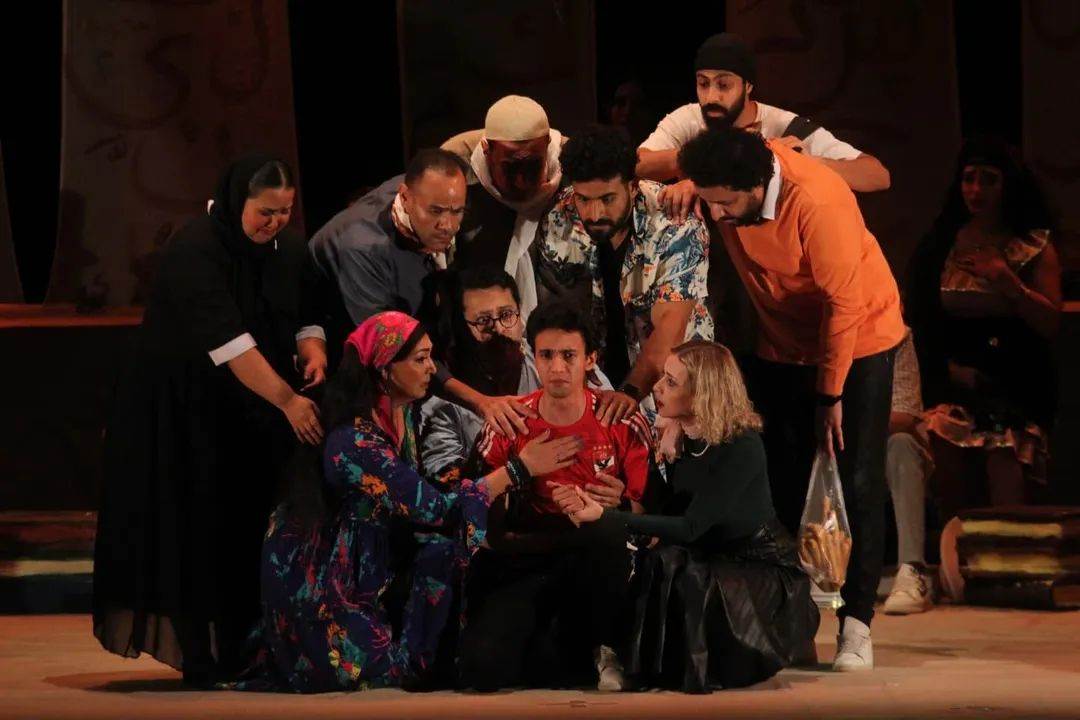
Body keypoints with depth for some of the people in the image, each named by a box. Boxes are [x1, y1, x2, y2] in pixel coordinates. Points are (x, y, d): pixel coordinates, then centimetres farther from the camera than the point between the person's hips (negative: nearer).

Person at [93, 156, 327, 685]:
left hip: (251, 416, 6)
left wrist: (313, 353, -19)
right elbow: (229, 342, -30)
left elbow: (306, 319, 5)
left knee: (253, 530, 2)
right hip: (184, 411, -6)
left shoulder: (289, 250, 0)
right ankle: (202, 656, -2)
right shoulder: (194, 250, -21)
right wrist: (287, 399, -37)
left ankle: (244, 650, 8)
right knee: (199, 531, -7)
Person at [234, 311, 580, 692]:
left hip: (370, 555, 9)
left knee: (441, 552, -12)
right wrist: (519, 467, -22)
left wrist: (445, 483, -8)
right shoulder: (353, 441, -28)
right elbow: (433, 509, -26)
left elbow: (411, 493, 14)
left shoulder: (403, 413, 0)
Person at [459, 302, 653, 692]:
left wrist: (621, 506, -20)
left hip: (597, 565, 0)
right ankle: (592, 662, -2)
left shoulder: (623, 424, 2)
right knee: (482, 664, -30)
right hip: (525, 564, 0)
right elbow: (487, 523, 2)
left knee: (606, 532, -38)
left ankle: (600, 649, -10)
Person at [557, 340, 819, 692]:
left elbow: (690, 527, -28)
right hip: (715, 561, 6)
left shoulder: (741, 448, -26)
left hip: (763, 568, -6)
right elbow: (667, 513, -1)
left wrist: (606, 515, -34)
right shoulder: (679, 438, -4)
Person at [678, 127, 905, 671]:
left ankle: (856, 623, -9)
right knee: (780, 485, 4)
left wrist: (831, 395, -18)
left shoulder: (816, 202, -35)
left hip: (858, 339, -6)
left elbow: (843, 302, -26)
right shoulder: (724, 187, -16)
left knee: (859, 484, -11)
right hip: (783, 344, 6)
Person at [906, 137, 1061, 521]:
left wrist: (1011, 284, -16)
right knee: (957, 514, 2)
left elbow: (1050, 323, -4)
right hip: (954, 393, 3)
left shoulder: (1033, 247, 2)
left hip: (1013, 399, -3)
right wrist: (947, 369, 3)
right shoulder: (940, 245, 8)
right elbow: (921, 319, 13)